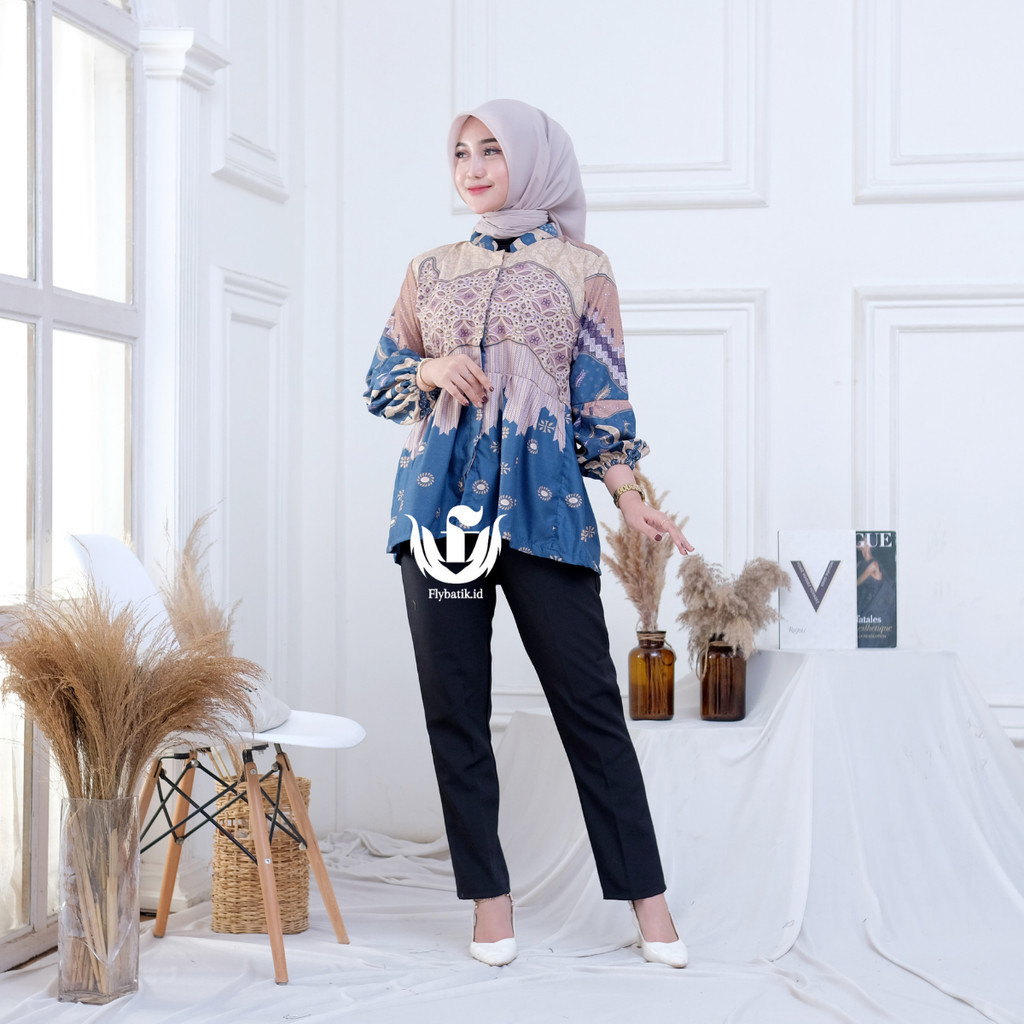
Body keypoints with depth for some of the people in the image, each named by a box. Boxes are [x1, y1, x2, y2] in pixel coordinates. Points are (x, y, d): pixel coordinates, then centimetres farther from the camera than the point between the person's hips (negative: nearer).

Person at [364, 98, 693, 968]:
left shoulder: (581, 269, 8)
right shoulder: (432, 271, 15)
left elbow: (603, 397, 5)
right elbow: (382, 377, 18)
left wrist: (630, 497, -7)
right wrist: (433, 370, -4)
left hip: (543, 505, -3)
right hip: (441, 504, 3)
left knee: (589, 702, -2)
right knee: (455, 707, 2)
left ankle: (647, 898, 6)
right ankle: (489, 898, 12)